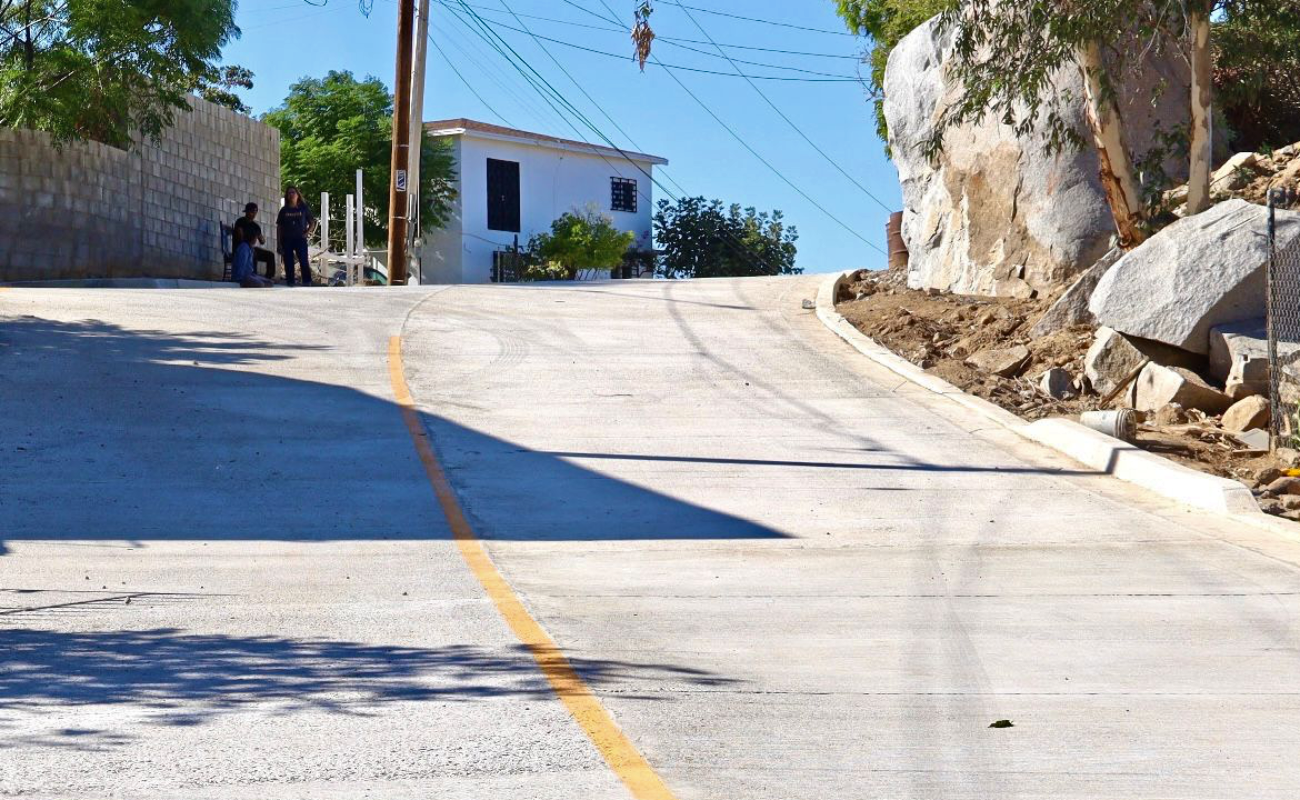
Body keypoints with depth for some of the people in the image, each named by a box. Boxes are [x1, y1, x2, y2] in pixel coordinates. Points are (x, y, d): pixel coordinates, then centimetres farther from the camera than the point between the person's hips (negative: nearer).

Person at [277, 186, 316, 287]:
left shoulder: (303, 209, 6)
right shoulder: (284, 211, 9)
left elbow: (312, 222, 11)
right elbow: (279, 227, 10)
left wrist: (307, 232, -6)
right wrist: (279, 243, 3)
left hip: (300, 238, -2)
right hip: (287, 240, 2)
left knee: (304, 261, -13)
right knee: (288, 263, 1)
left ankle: (307, 282, -11)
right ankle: (290, 283, 6)